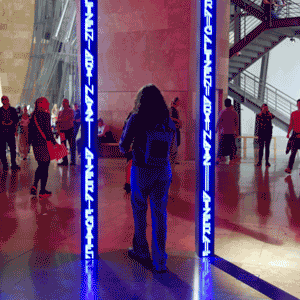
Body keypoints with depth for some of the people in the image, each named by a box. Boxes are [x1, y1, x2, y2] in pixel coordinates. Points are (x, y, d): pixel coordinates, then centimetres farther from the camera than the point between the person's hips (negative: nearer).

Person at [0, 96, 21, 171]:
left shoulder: (13, 110, 6)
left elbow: (16, 120, 10)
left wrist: (16, 130, 5)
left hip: (11, 132, 0)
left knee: (13, 149, 2)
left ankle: (13, 165, 13)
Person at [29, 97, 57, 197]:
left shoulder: (33, 115, 10)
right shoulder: (45, 115, -12)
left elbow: (30, 129, 14)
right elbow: (48, 130, -16)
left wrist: (30, 142, 22)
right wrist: (54, 142, -12)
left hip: (35, 143, 7)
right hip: (44, 143, -7)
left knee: (41, 165, 19)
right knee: (44, 166, 2)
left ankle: (34, 186, 6)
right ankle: (42, 191, 7)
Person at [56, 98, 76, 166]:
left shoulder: (71, 111, 0)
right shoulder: (60, 112, 17)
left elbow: (67, 119, -13)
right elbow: (58, 122, 16)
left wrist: (60, 120, -2)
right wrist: (58, 130, 5)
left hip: (70, 130, -5)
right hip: (62, 130, 5)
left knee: (72, 146, -4)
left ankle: (73, 161, 1)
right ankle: (65, 161, 10)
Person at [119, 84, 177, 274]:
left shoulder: (136, 119, -7)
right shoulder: (168, 120, 5)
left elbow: (123, 148, -3)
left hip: (142, 171, -3)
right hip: (163, 171, 3)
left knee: (139, 210, 16)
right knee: (160, 214, 7)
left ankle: (141, 251, 28)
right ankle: (160, 261, 8)